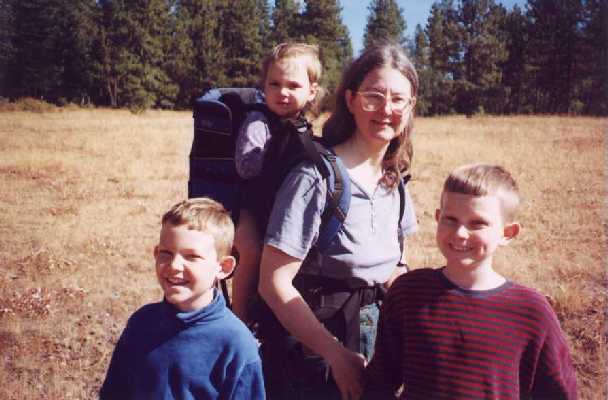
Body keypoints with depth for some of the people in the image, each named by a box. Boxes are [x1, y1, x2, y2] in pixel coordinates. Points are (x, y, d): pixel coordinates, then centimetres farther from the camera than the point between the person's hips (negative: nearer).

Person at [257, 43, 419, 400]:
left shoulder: (393, 179, 1)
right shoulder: (316, 178, -20)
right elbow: (275, 284, -21)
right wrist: (337, 355, -20)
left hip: (375, 342, 7)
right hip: (313, 355, -6)